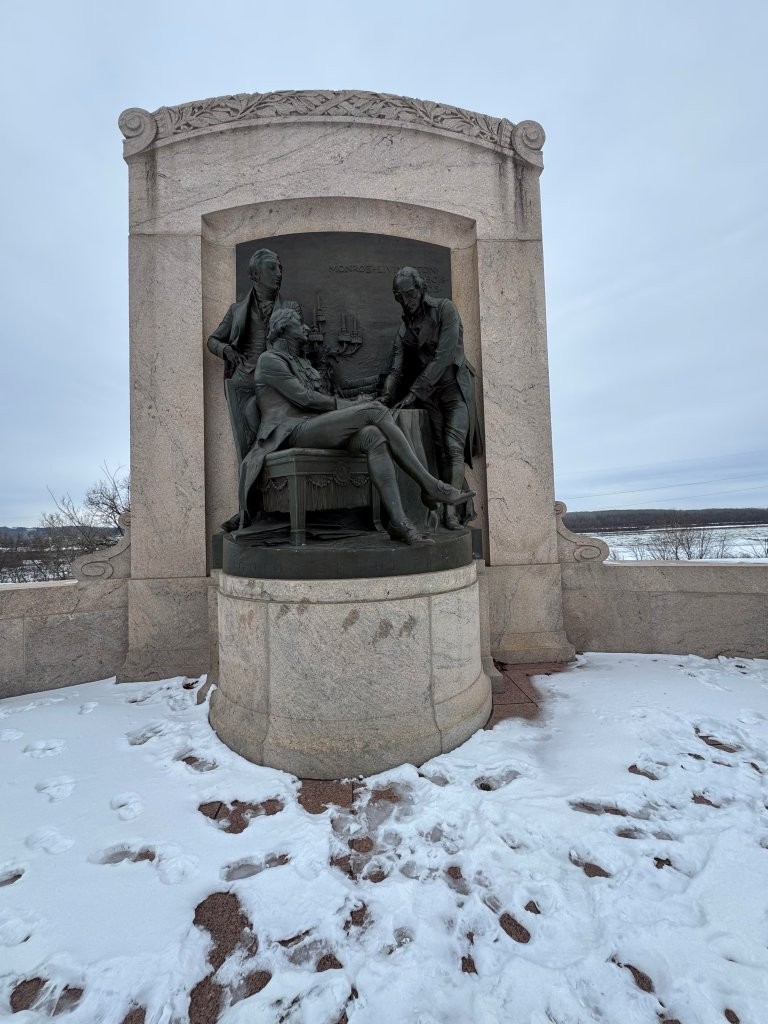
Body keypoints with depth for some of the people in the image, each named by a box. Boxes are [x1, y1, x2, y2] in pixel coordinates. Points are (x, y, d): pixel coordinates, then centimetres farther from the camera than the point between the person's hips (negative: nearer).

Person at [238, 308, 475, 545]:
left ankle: (399, 523, -31)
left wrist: (356, 405, 2)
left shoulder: (302, 364, 30)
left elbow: (323, 400, 21)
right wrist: (351, 406, -5)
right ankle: (430, 485, -21)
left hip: (314, 427, 8)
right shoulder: (269, 360, 2)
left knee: (374, 437, -24)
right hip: (296, 433, -8)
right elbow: (304, 398, -10)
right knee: (375, 411, -22)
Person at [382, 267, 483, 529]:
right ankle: (453, 504, 2)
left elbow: (443, 355, -18)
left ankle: (451, 510, -19)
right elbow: (397, 366, 3)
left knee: (454, 447, -17)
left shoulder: (445, 309, -7)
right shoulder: (405, 325, 11)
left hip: (454, 384, -5)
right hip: (428, 392, 5)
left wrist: (414, 392, -22)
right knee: (441, 451, -1)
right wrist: (387, 394, -15)